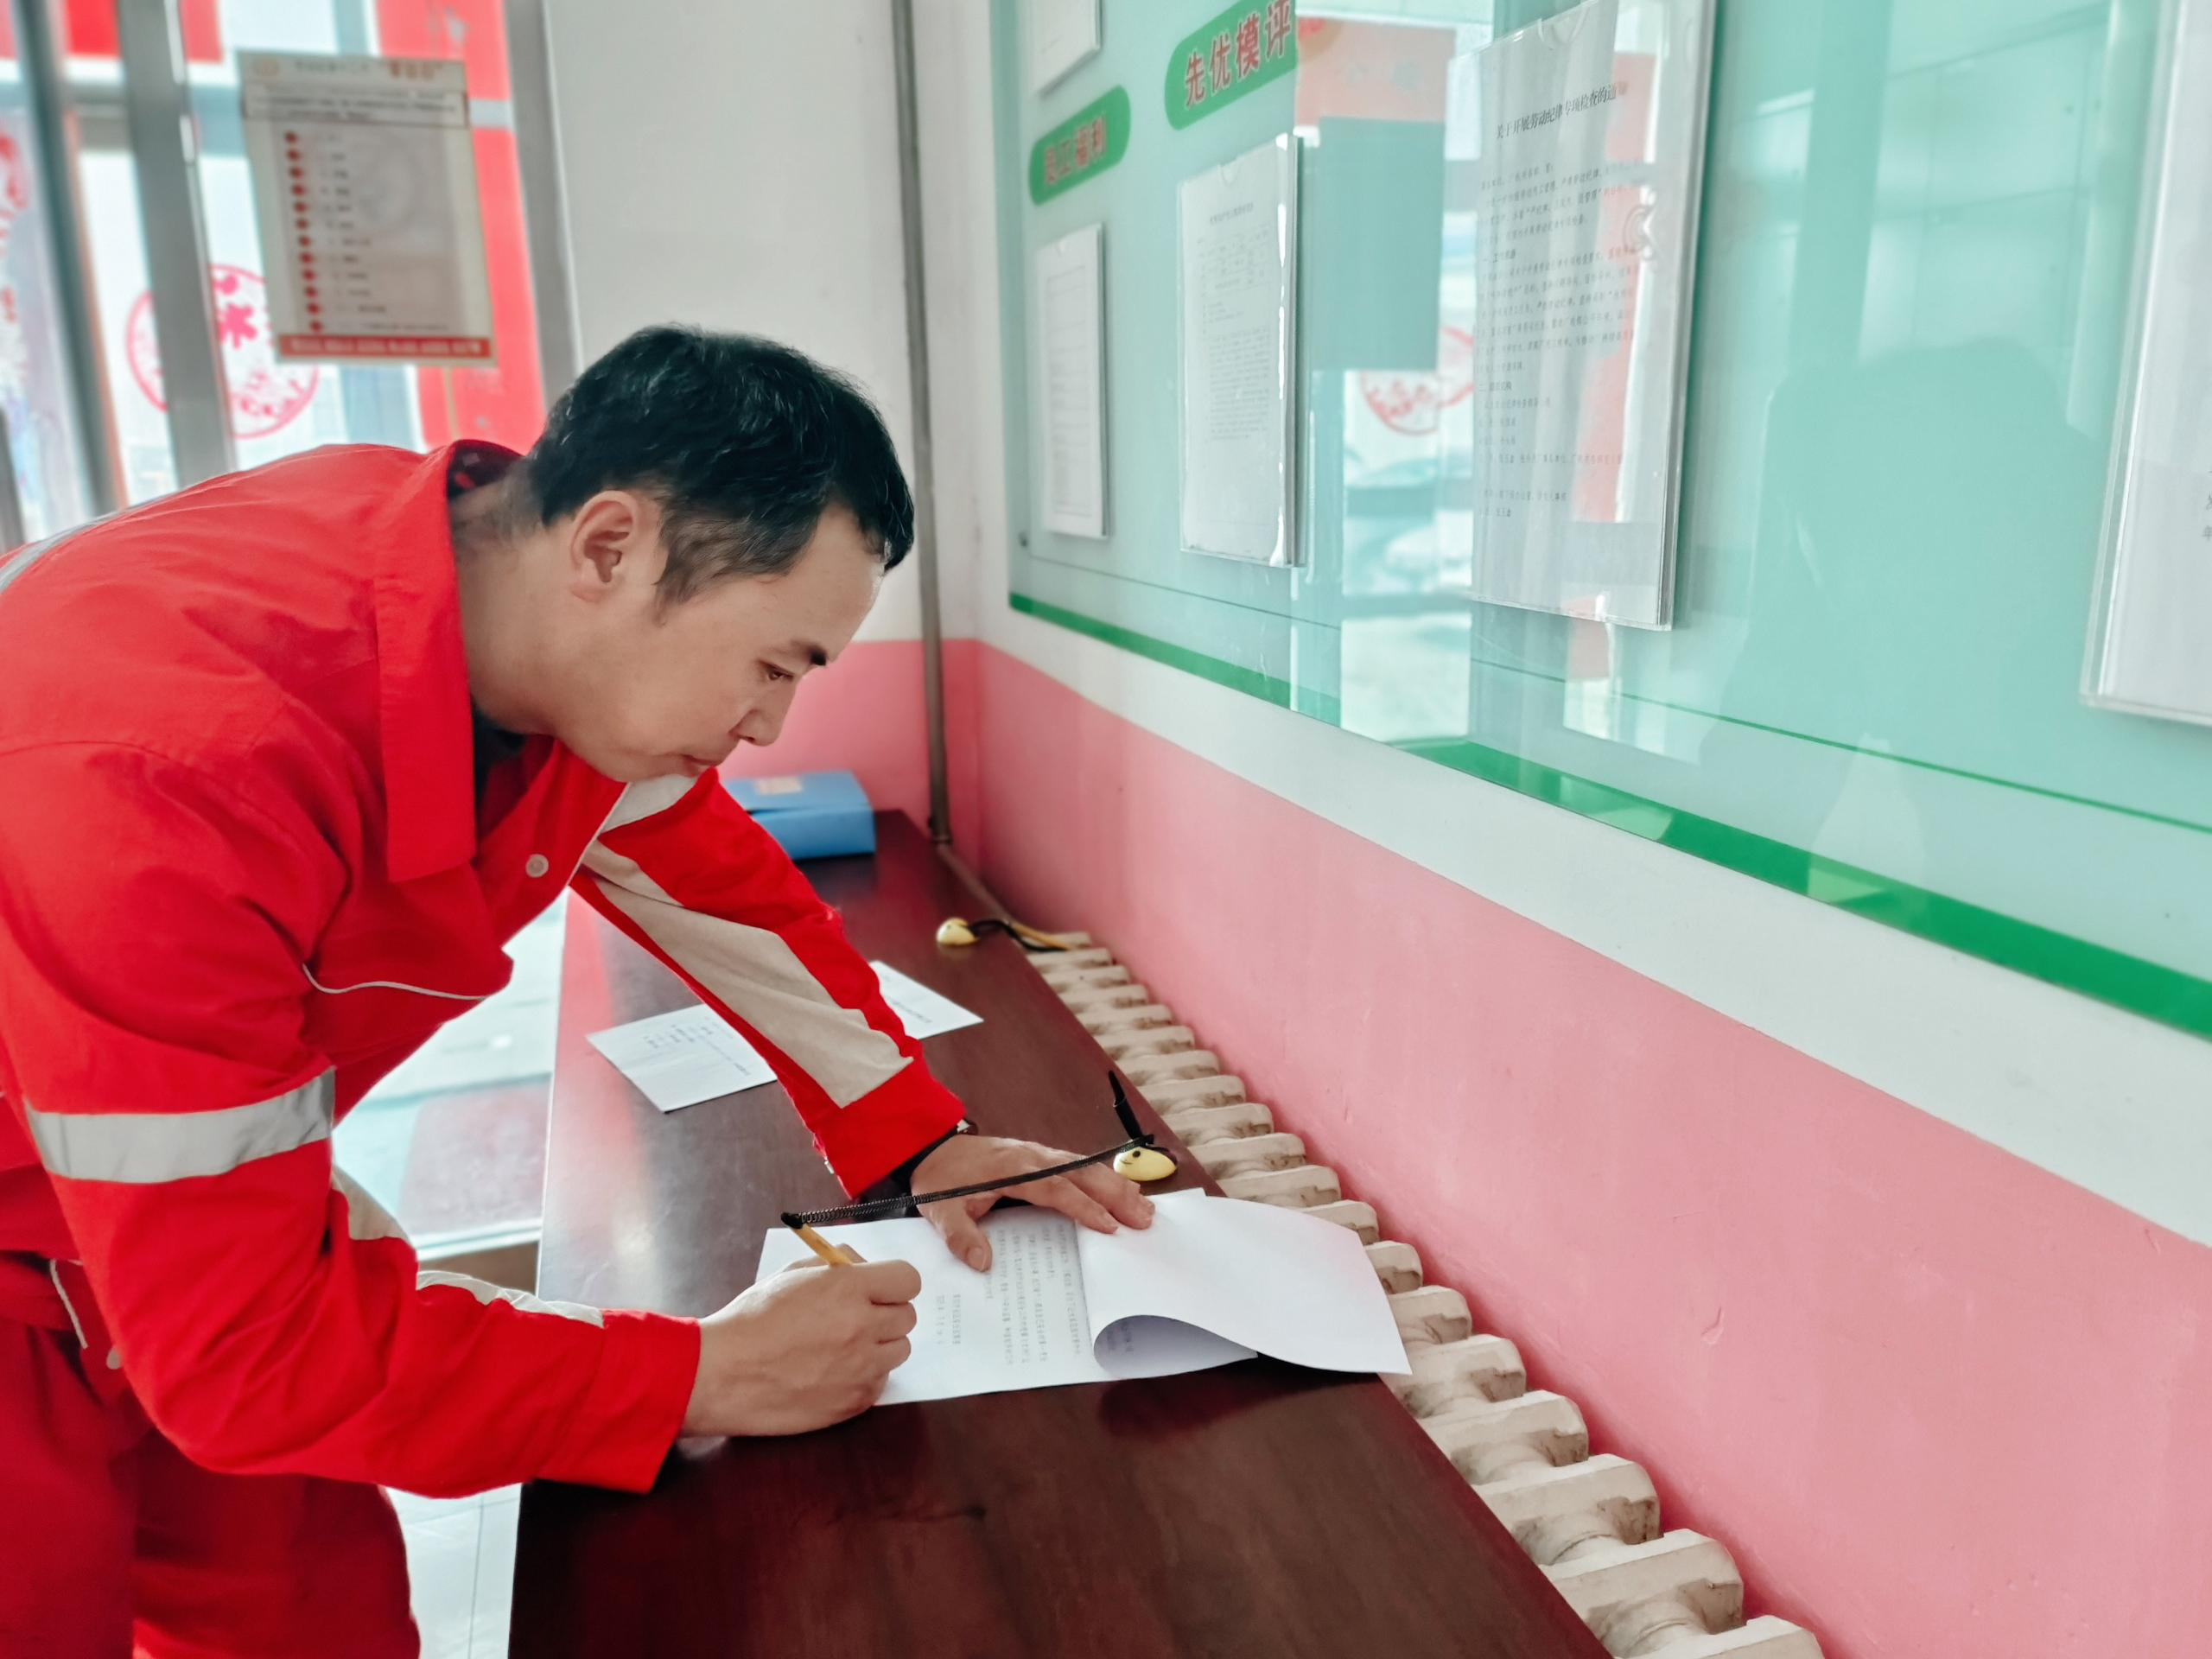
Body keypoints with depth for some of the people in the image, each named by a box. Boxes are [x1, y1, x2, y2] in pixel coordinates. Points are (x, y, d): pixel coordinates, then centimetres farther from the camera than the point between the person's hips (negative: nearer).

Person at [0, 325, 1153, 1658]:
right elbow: (242, 1341, -33)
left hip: (207, 1193, 6)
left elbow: (725, 885, -1)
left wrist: (922, 1143, -6)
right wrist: (708, 1378, -27)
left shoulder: (556, 623, -16)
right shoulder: (172, 769, -39)